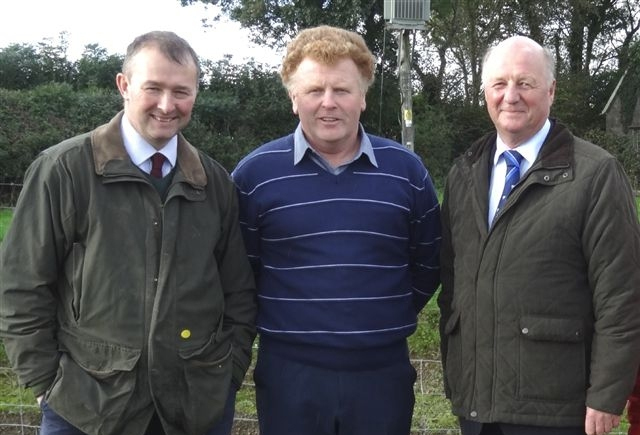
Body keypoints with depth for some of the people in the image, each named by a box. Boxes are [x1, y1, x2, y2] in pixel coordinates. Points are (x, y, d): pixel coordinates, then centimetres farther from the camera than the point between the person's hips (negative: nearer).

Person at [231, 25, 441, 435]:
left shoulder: (406, 169, 1)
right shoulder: (254, 173, -3)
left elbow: (428, 265, 10)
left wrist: (392, 318, 7)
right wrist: (276, 320, 5)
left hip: (383, 372, 1)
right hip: (288, 374, -1)